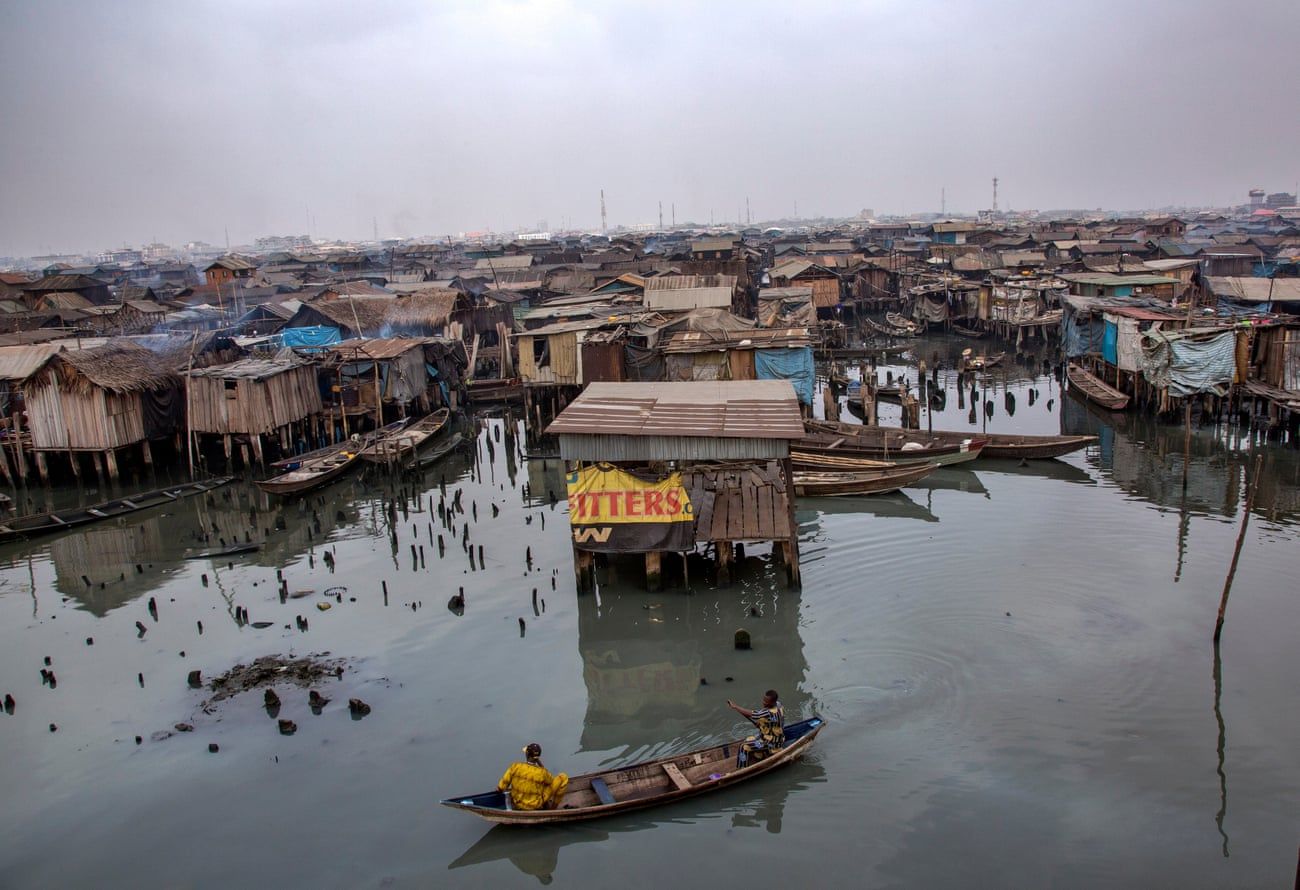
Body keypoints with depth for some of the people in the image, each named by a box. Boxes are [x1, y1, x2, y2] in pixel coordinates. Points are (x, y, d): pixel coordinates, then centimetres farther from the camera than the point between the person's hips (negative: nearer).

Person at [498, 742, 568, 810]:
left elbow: (501, 787, -10)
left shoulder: (515, 767, -19)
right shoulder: (543, 772, -23)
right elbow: (551, 781, 1)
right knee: (563, 777, 0)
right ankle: (552, 806, 16)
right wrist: (542, 767, 4)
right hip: (536, 806, -4)